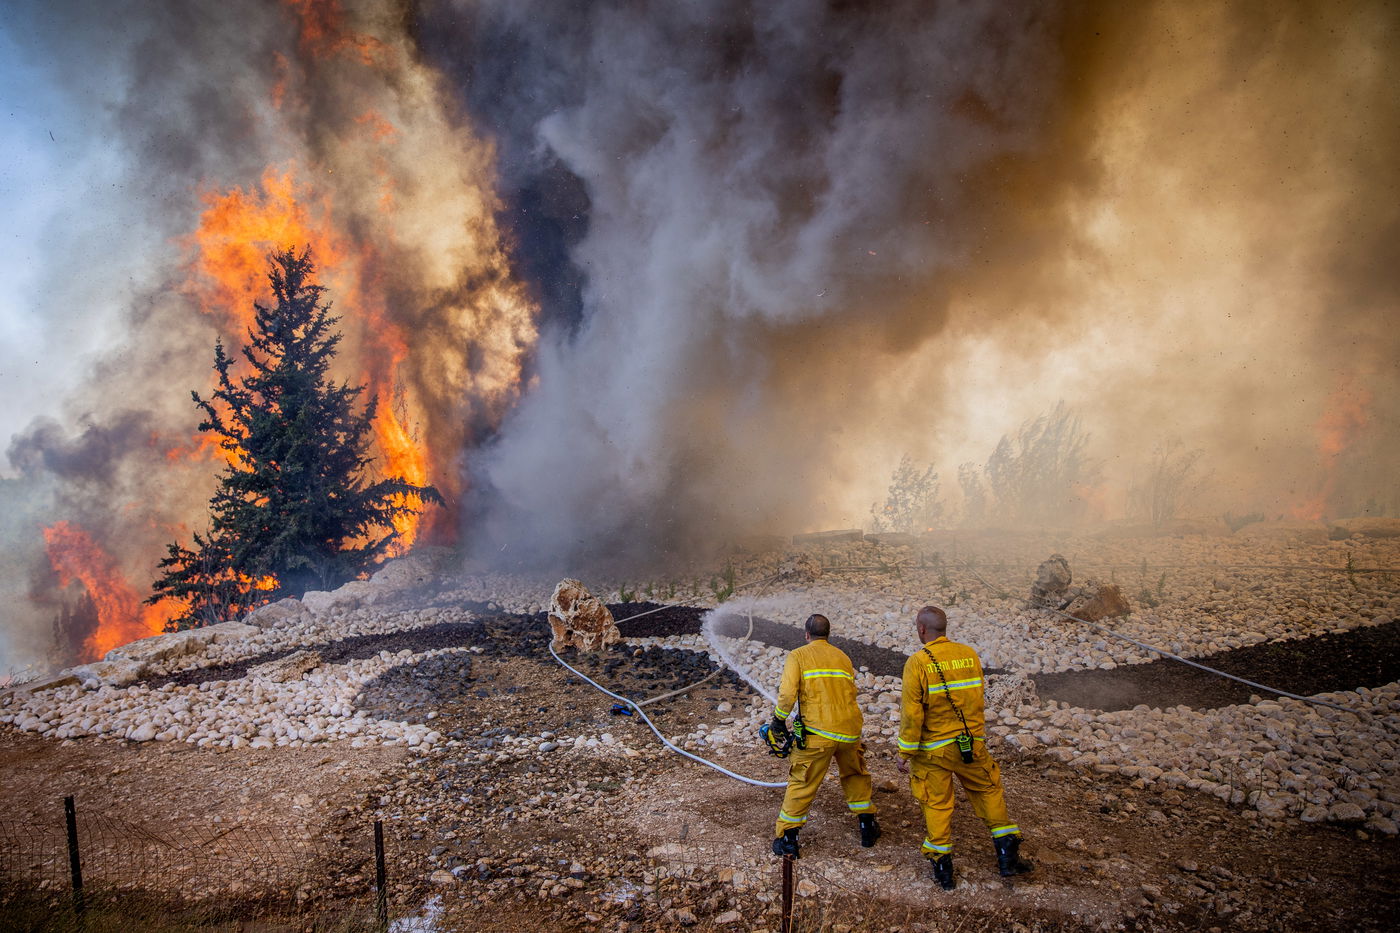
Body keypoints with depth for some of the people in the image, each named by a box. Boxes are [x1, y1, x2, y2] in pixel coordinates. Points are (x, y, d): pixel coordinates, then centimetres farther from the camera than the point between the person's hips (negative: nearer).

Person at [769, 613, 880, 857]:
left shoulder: (798, 656, 1)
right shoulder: (843, 657, 16)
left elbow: (787, 694, -11)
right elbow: (850, 693, 16)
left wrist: (778, 721, 1)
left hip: (818, 732, -4)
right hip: (850, 729, 4)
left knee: (802, 784, 7)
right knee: (856, 775, 26)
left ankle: (787, 838, 12)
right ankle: (867, 827, 34)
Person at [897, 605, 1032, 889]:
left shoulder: (917, 663, -15)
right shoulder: (969, 655, -2)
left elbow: (912, 714, -15)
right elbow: (978, 701, 9)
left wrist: (905, 753, -6)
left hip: (933, 749, -3)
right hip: (972, 744, 3)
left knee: (937, 804, 10)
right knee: (988, 790, 20)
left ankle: (942, 867, 20)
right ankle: (1007, 855, 23)